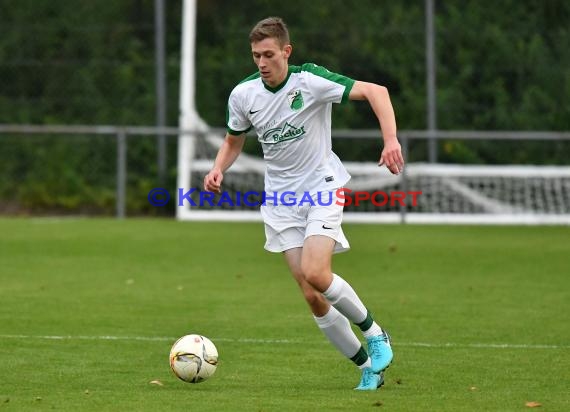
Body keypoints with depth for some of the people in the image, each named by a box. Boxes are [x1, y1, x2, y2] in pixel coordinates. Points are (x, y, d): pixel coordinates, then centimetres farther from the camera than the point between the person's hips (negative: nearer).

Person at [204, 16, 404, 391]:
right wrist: (218, 170, -5)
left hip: (322, 188, -4)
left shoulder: (310, 81, -16)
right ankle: (368, 368, 11)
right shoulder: (243, 95, -1)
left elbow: (375, 91, -18)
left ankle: (374, 332, 0)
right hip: (281, 199, 5)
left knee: (315, 274, -25)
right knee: (312, 296, -3)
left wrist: (391, 140, -31)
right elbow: (233, 142, 16)